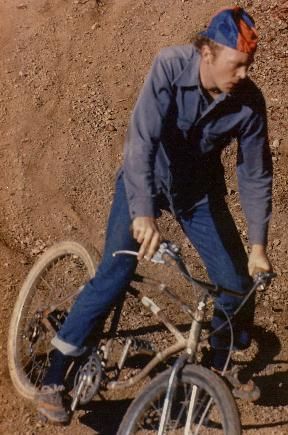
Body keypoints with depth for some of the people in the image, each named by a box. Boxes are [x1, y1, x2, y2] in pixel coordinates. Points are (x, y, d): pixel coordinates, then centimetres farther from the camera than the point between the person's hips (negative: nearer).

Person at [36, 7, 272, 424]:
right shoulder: (171, 65, -28)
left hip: (200, 190, 3)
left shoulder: (249, 102, -20)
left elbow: (256, 175, -10)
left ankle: (217, 369, 26)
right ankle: (53, 379, 0)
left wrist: (258, 244, -13)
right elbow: (142, 138, -35)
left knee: (238, 284, -2)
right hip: (144, 179, -3)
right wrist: (143, 213, -47)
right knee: (113, 277, -14)